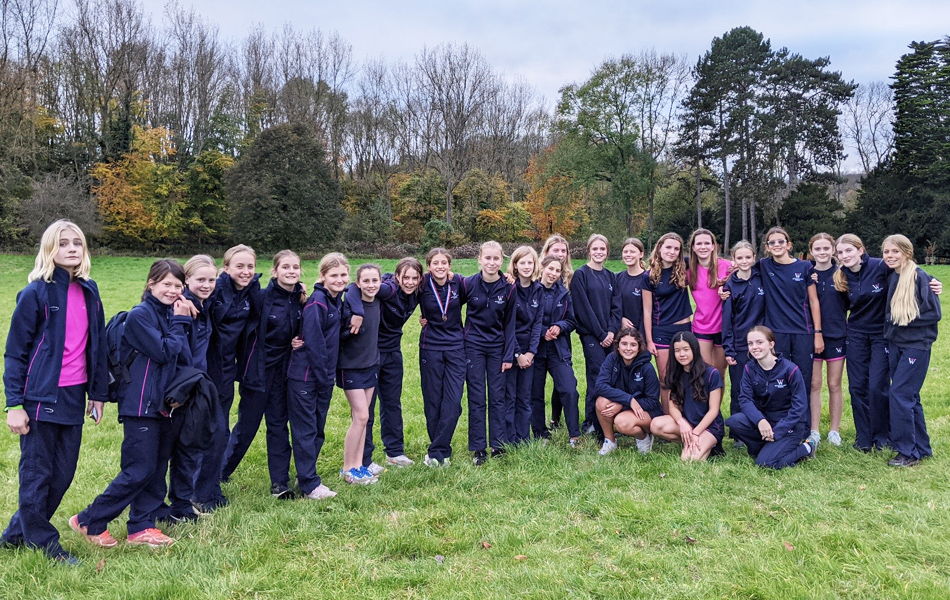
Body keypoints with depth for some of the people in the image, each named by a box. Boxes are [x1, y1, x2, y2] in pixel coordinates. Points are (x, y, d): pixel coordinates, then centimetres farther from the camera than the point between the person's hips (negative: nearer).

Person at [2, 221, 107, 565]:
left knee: (63, 475, 12)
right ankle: (44, 544, 22)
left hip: (73, 398, 6)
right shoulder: (35, 293, -9)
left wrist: (98, 394, 11)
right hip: (41, 397, -6)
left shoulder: (89, 291, 7)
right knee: (37, 475, 6)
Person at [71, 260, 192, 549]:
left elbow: (184, 356, 6)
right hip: (140, 403, -8)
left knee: (157, 467, 10)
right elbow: (164, 352, -17)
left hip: (163, 402, 8)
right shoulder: (140, 314, -12)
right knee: (139, 470, -5)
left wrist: (182, 321, -3)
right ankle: (89, 522, 11)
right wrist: (179, 323, -9)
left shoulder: (170, 313, 11)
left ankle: (141, 527, 20)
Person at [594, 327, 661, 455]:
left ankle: (644, 437, 1)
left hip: (647, 411, -3)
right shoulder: (612, 359, -11)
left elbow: (652, 401, -14)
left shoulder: (646, 367, -18)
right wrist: (629, 399, -31)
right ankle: (610, 441, -5)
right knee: (602, 401, -28)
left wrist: (621, 405, -24)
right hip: (621, 408, 3)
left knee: (622, 422, -34)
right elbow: (600, 386, -21)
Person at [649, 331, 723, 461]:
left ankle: (708, 444, 1)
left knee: (690, 459, -30)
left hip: (709, 425, -5)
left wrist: (695, 433, -18)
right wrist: (682, 423, -24)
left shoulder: (711, 374, -12)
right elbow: (673, 405, -2)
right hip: (686, 422, 5)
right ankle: (691, 442, -8)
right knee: (656, 425, -25)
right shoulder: (675, 374, 2)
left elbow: (713, 410, -11)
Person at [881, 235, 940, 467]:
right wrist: (890, 323, 4)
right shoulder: (890, 278, 7)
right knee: (909, 397, 12)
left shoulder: (920, 277, -13)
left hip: (916, 345, -7)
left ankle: (908, 451, 1)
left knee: (899, 394, -10)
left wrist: (905, 320, -15)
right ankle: (921, 447, 23)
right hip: (895, 344, 7)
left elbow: (934, 313, -15)